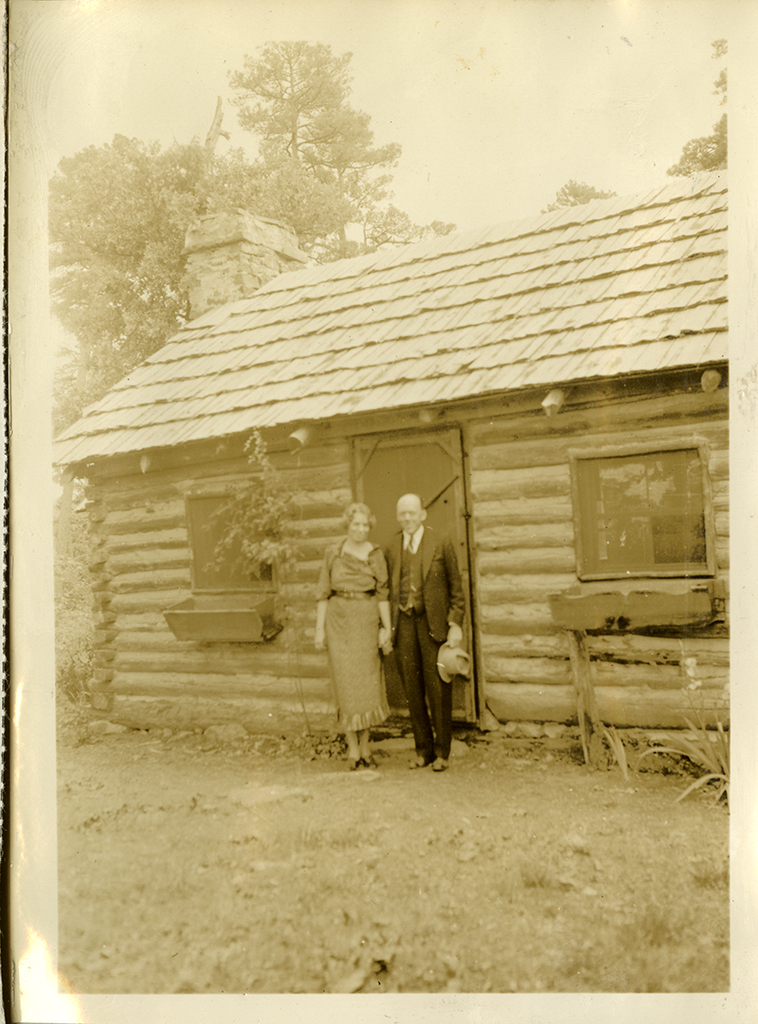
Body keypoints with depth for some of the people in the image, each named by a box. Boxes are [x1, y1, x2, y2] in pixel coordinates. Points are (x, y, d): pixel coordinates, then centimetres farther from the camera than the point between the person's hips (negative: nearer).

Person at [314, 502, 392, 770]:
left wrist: (387, 628, -4)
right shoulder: (333, 553, 2)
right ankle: (353, 747, 6)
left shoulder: (376, 555, 3)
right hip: (339, 620, -1)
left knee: (367, 682, 3)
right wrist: (319, 628, -1)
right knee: (347, 682, -2)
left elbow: (382, 594, 2)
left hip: (367, 620, 1)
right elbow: (323, 593, 3)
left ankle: (365, 747, 16)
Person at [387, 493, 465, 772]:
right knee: (412, 690, 7)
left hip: (433, 623, -3)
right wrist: (388, 628, 8)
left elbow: (456, 589, 3)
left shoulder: (441, 546, 0)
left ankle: (441, 752, 12)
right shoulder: (393, 549, 9)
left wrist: (456, 624, -5)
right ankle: (423, 749, 19)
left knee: (438, 690, 0)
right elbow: (390, 589, 14)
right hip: (404, 624, 3)